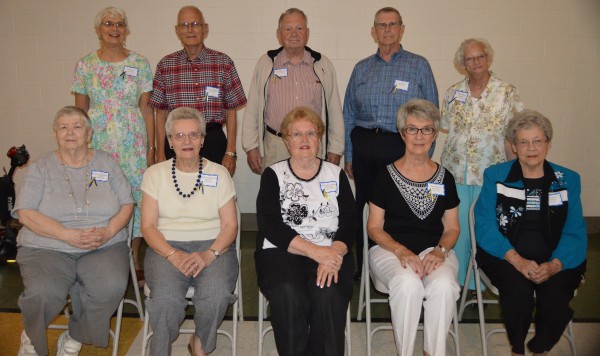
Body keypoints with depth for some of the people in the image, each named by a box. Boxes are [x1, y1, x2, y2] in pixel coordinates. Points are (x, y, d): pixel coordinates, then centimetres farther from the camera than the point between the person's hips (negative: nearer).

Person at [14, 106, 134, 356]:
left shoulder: (107, 163, 12)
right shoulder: (41, 167, 7)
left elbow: (127, 204, 8)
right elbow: (25, 213, -3)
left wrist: (108, 232, -13)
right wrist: (68, 235, -16)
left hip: (104, 247, 1)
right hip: (47, 248, 0)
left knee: (111, 287, -30)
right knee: (43, 293, -31)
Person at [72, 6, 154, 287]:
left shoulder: (139, 64, 4)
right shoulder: (85, 66, 6)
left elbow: (147, 109, 4)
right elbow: (79, 111, 10)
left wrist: (151, 147, 0)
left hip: (133, 143, 0)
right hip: (96, 143, 1)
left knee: (135, 196, 1)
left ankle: (135, 259, 17)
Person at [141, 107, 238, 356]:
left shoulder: (219, 174, 7)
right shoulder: (155, 174, 8)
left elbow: (230, 225, 2)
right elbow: (148, 226, 2)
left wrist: (209, 254, -17)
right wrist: (174, 255, -15)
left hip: (213, 247, 0)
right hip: (167, 247, 0)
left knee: (216, 293, -30)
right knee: (165, 297, -31)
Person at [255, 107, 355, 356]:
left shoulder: (336, 174, 14)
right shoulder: (273, 175, 9)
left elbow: (348, 223, 5)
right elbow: (270, 225, -5)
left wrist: (333, 254, -16)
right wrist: (315, 251, -15)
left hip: (331, 254, 1)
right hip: (281, 252, -1)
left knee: (328, 294, -29)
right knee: (289, 294, -31)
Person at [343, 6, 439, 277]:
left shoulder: (418, 66, 4)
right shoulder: (361, 68, 12)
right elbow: (349, 114, 14)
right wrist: (348, 156, 9)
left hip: (401, 148, -3)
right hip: (364, 147, 3)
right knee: (364, 211, 8)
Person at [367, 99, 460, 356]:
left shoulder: (444, 177, 10)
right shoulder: (386, 175, 3)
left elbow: (452, 228, 13)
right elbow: (374, 227, 2)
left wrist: (440, 250, -9)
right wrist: (401, 250, -15)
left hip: (434, 250, 2)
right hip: (390, 249, -2)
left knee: (444, 284, -31)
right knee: (408, 283, -34)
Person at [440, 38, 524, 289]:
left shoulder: (507, 93, -1)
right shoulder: (453, 93, 7)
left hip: (489, 174, -2)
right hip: (455, 172, 2)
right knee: (456, 228, 6)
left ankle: (477, 283, 20)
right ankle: (456, 281, 22)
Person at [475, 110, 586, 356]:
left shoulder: (568, 180, 9)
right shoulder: (495, 176, 4)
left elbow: (575, 233, 1)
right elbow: (485, 227, -6)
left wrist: (554, 265, -19)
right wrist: (518, 261, -20)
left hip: (554, 259, 2)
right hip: (505, 256, -1)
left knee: (555, 295, -27)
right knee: (518, 289, -30)